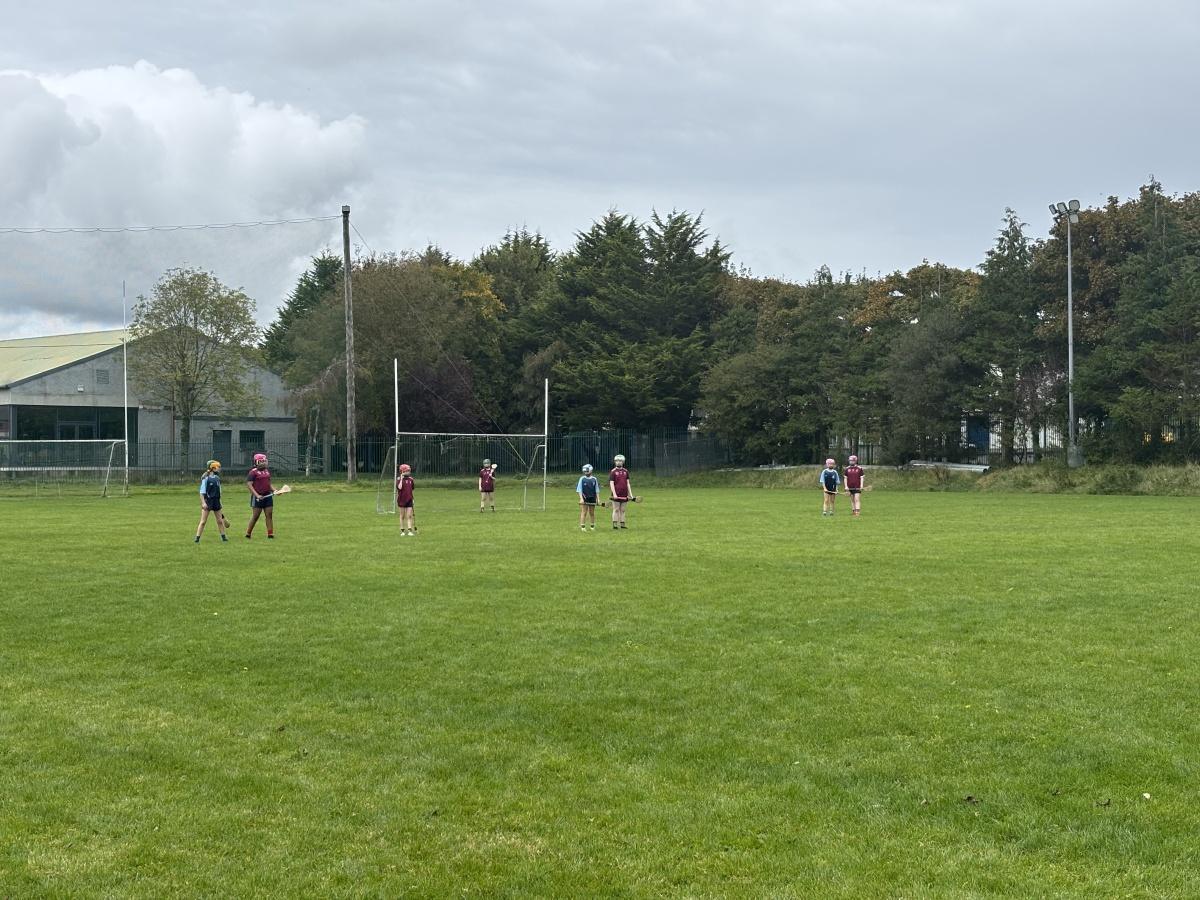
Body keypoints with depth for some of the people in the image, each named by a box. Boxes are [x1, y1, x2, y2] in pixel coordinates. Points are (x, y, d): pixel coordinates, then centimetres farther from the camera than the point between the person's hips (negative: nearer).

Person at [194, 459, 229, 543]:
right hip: (208, 501, -6)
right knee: (203, 521, -5)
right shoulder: (206, 478, -11)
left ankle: (223, 537, 20)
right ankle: (197, 538, -1)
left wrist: (220, 502, 21)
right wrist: (203, 503, -20)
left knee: (220, 520, 11)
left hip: (216, 501, 6)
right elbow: (202, 492, -12)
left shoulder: (217, 478, 9)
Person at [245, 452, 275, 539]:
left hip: (268, 496, 6)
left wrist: (274, 490, 6)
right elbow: (249, 484, -13)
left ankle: (270, 534, 4)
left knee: (269, 515, 2)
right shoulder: (253, 472, -8)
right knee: (255, 516, -1)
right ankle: (248, 534, 11)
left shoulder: (267, 471, 13)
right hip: (258, 497, -6)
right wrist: (257, 495, -21)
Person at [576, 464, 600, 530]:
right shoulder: (582, 479, 0)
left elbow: (597, 490, 9)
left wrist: (598, 498, 4)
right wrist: (581, 498, -12)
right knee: (584, 512, -5)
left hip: (592, 498, 2)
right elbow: (579, 489, -3)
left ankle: (592, 526, 17)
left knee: (592, 513, 9)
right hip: (584, 498, -2)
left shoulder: (594, 479, 6)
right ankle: (582, 526, -3)